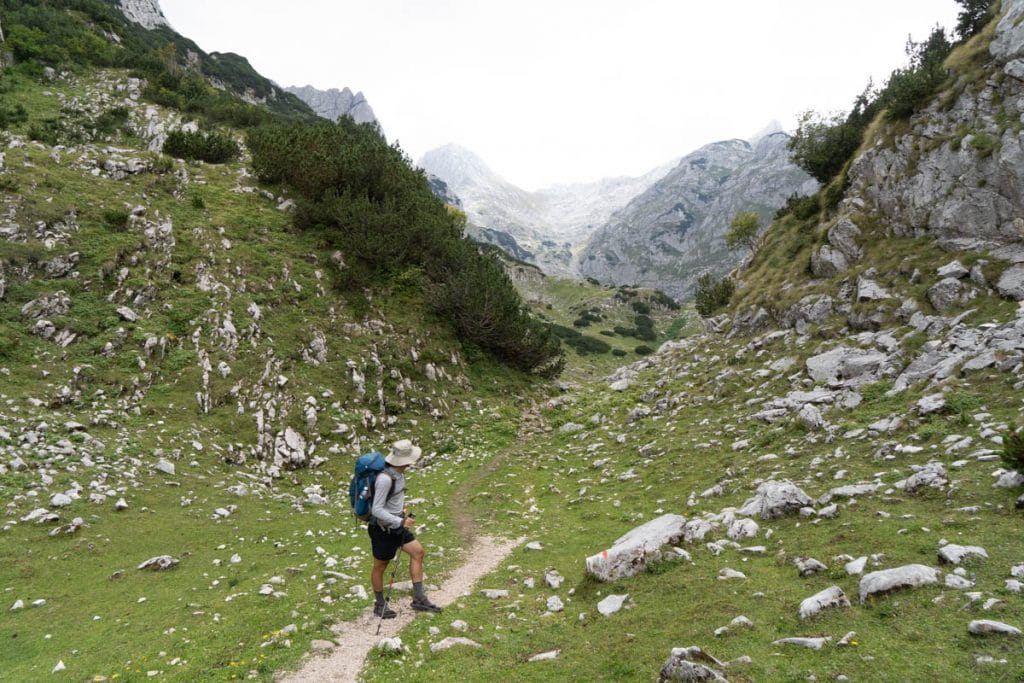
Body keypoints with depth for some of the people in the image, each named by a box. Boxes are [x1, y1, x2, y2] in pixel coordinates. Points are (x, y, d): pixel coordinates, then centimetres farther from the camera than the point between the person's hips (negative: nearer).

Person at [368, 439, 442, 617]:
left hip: (395, 526, 9)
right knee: (380, 566, 9)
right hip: (382, 529, -9)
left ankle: (419, 599, 14)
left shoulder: (399, 473, 0)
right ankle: (379, 606, 29)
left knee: (417, 551, 6)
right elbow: (376, 510, -28)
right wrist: (401, 522, -26)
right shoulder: (385, 478, -28)